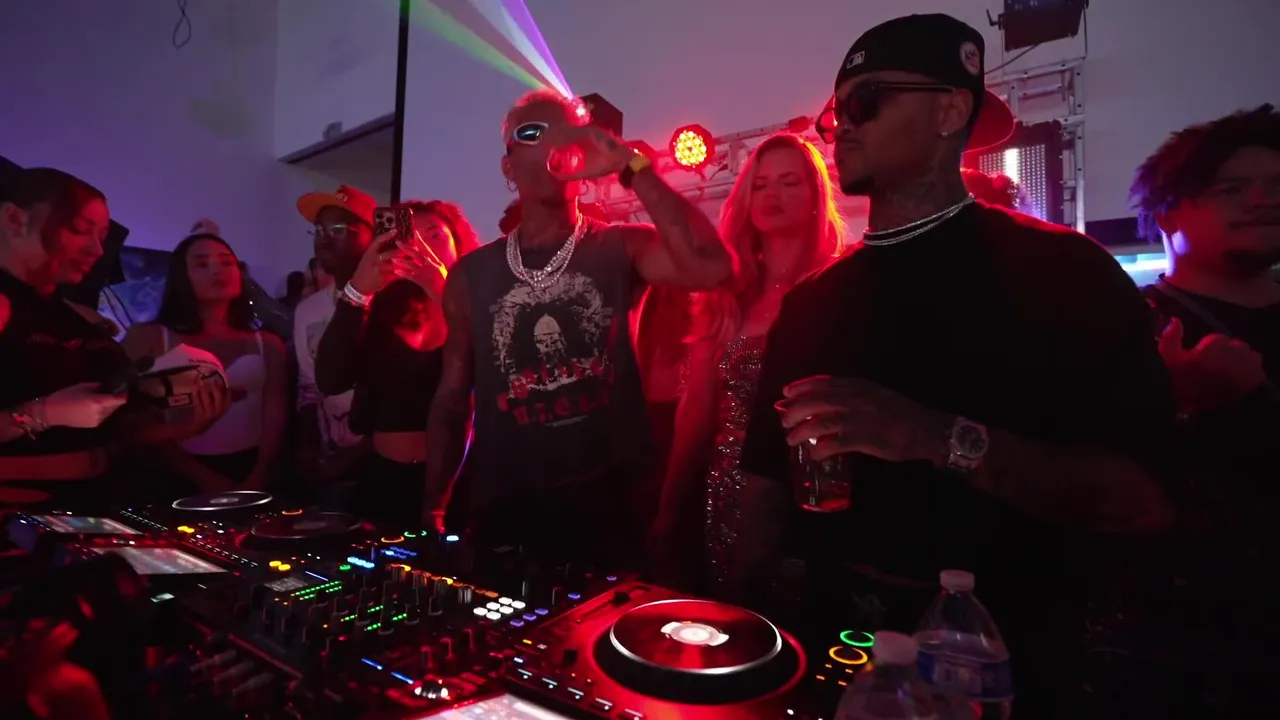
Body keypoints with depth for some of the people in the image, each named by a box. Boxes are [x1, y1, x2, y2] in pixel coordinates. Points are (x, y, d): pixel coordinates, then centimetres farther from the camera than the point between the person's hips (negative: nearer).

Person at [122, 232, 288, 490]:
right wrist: (205, 479, -12)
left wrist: (258, 479, -14)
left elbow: (276, 422, 3)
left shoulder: (267, 344, 13)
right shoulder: (146, 338, 8)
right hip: (180, 480, -1)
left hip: (250, 471, 1)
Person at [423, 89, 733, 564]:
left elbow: (711, 269, -21)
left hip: (608, 510, -1)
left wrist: (630, 167, -18)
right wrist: (434, 510, 4)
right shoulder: (472, 274, 6)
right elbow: (452, 399, 10)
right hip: (503, 515, 2)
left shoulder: (619, 250, -1)